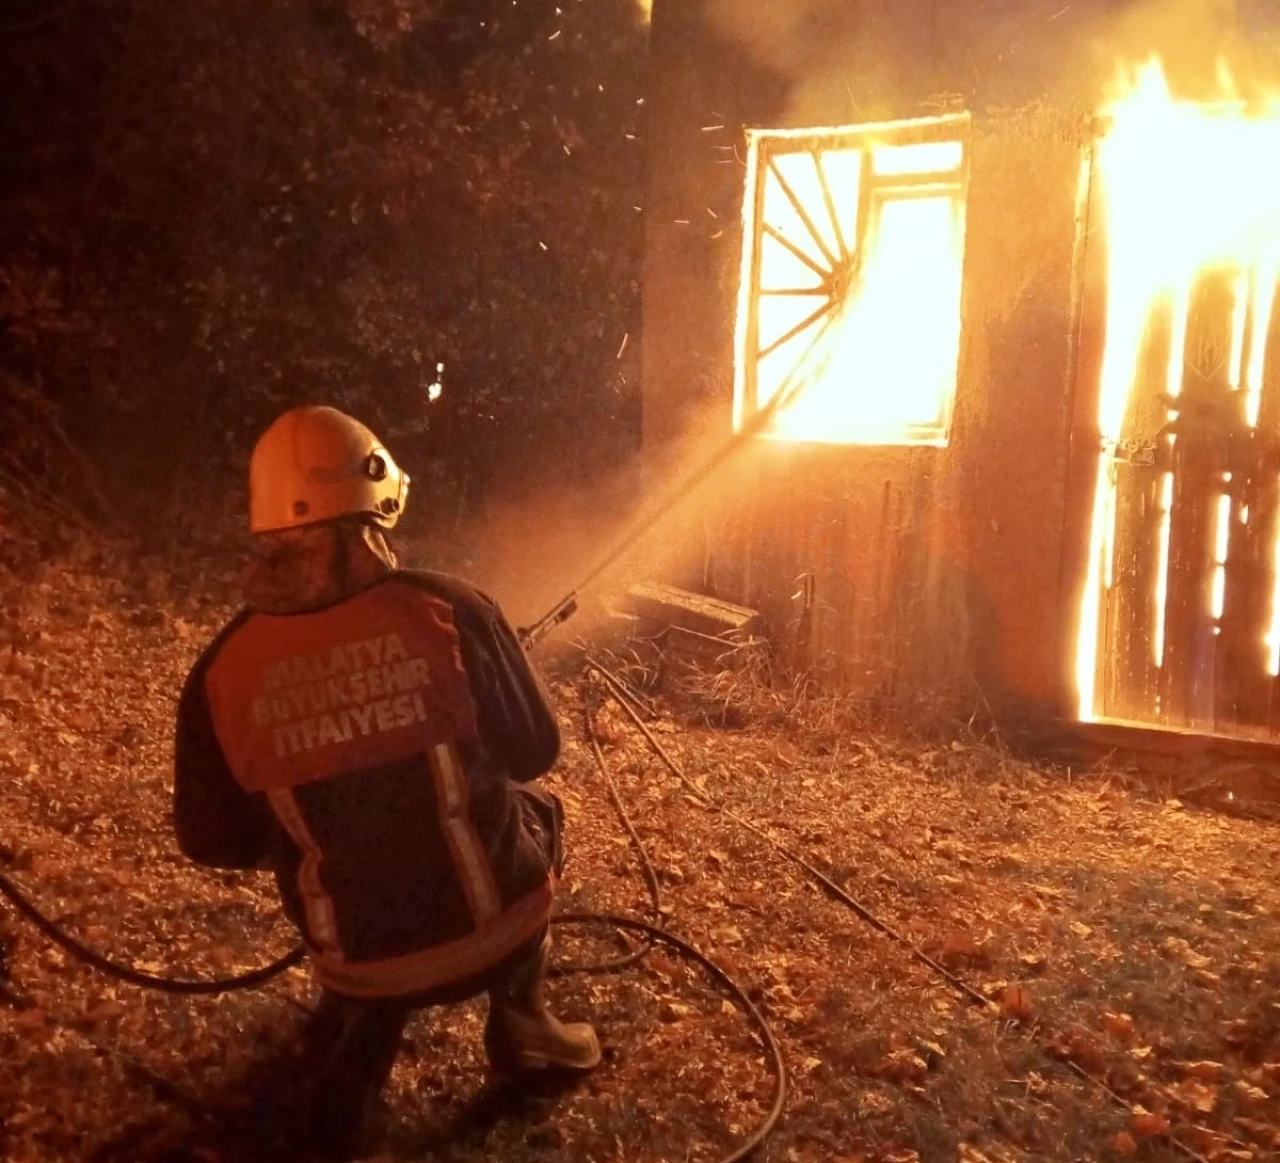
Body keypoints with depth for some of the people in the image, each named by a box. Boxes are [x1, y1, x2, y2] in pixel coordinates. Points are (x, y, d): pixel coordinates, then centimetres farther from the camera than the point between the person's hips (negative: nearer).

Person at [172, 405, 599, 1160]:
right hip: (496, 929, -3)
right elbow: (536, 750, -3)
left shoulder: (224, 671, -10)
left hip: (361, 959, 3)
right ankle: (522, 1024, 29)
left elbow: (213, 842, 1)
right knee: (537, 813, 29)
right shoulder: (450, 610, -17)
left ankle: (351, 1076, 30)